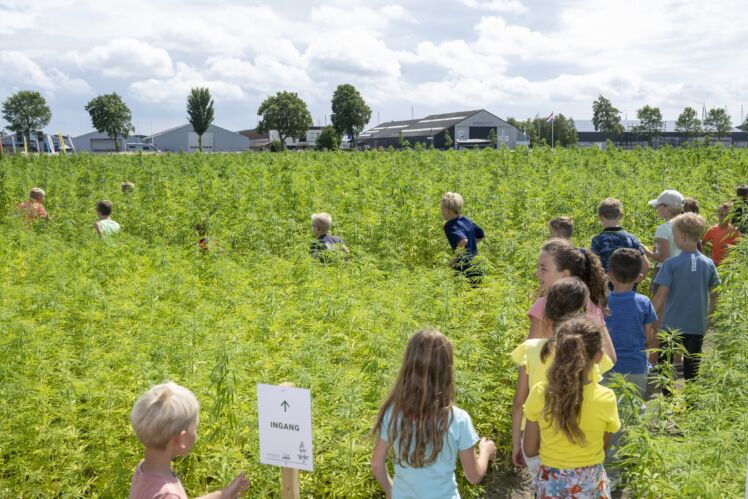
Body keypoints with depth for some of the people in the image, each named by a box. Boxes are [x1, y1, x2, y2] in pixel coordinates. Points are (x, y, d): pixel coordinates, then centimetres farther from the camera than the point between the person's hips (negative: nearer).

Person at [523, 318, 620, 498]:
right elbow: (603, 446, -1)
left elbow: (530, 450, -6)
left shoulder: (539, 393, -16)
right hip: (591, 484, 0)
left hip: (551, 484, 0)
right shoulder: (606, 398, -17)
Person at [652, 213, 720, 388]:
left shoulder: (672, 263, -14)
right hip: (698, 325, 3)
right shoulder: (708, 264, -3)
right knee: (692, 367, 14)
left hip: (672, 323, -3)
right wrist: (709, 313, 21)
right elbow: (714, 294, 6)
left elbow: (661, 295, -15)